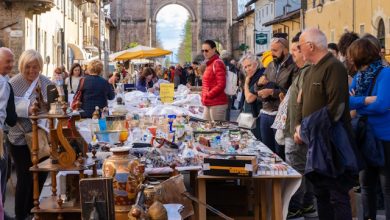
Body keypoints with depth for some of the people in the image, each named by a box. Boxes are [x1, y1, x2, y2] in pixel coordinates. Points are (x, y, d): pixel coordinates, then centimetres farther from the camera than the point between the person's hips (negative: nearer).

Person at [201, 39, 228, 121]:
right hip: (209, 104, 9)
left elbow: (221, 85, -17)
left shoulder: (217, 63, -9)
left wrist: (207, 95, -13)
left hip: (217, 104, -9)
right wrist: (204, 98, 11)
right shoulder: (209, 64, 16)